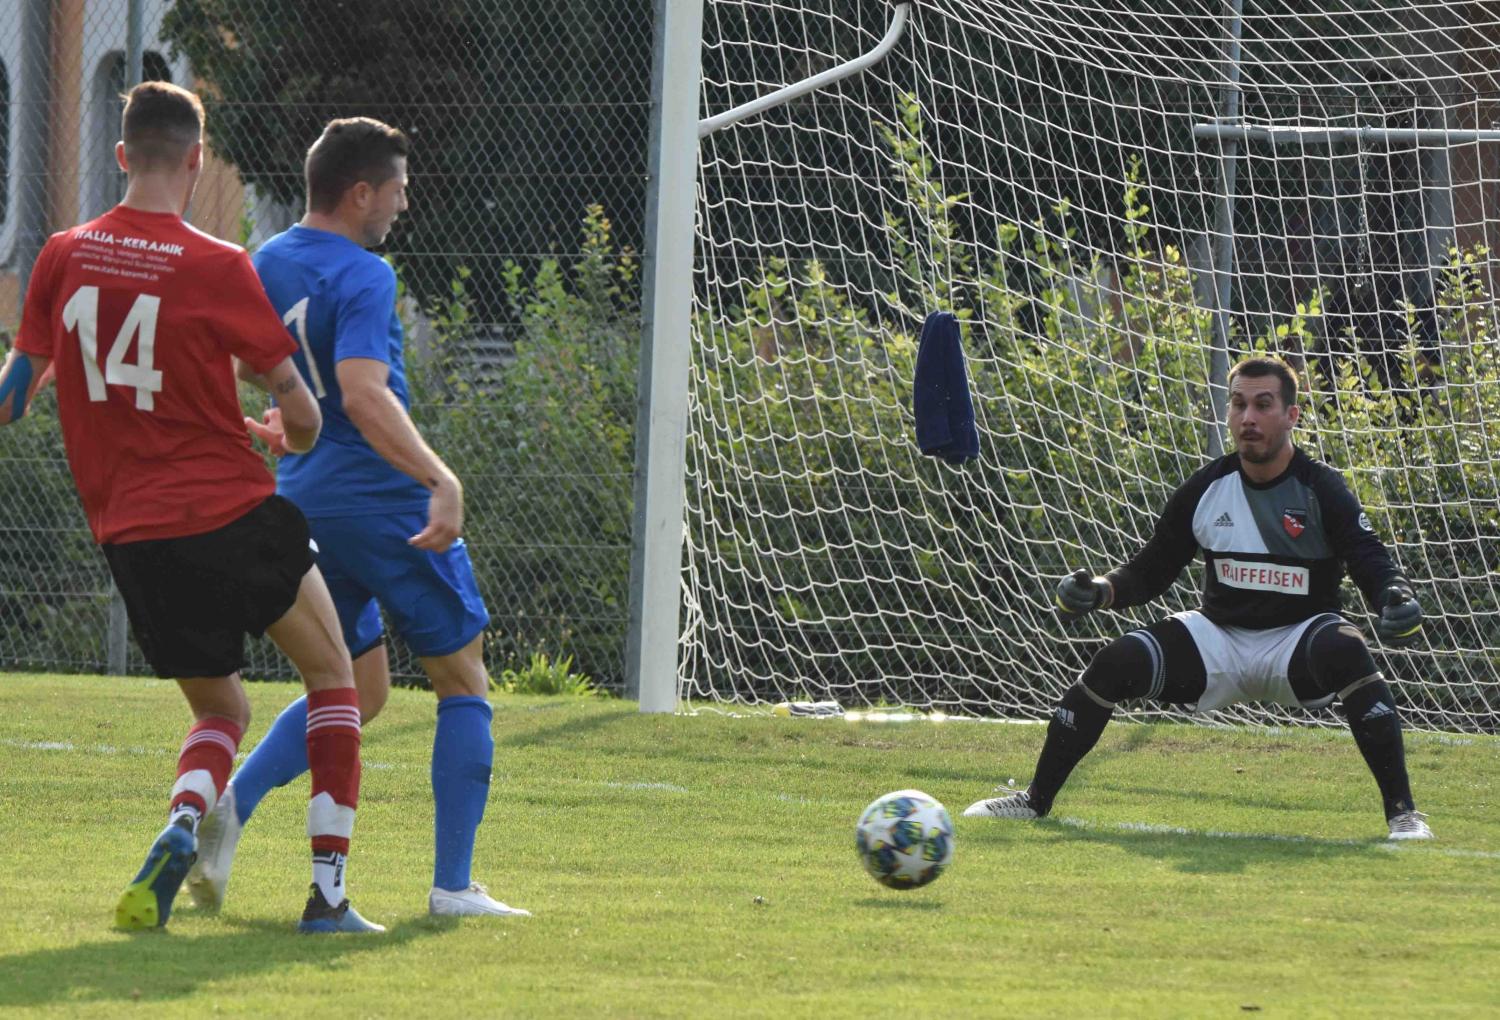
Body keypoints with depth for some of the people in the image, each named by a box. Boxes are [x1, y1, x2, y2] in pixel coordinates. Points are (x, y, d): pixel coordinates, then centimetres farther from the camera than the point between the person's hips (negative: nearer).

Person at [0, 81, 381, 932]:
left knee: (221, 710, 21)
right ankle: (329, 889, 5)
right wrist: (299, 437, 18)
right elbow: (298, 405, -4)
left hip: (129, 534, 4)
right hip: (231, 512, -4)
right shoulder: (217, 268, -10)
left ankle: (183, 825, -13)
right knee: (333, 675, 16)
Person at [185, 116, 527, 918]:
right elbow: (365, 395, -29)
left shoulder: (261, 267, 10)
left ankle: (231, 805, -6)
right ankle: (453, 885, 2)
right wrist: (441, 480, -35)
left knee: (357, 691, 18)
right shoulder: (360, 277, -15)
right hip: (384, 500, -8)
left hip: (301, 500, 8)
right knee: (463, 682, 7)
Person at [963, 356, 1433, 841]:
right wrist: (1100, 591, -14)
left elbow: (1372, 563, -17)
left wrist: (1397, 599, -40)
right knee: (1117, 662, -18)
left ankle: (1402, 813, -33)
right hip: (1219, 638, 3)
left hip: (1297, 642, -3)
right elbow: (1150, 572, 6)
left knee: (1345, 651, -37)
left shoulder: (1322, 490, -10)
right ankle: (1035, 800, -4)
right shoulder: (1206, 490, 0)